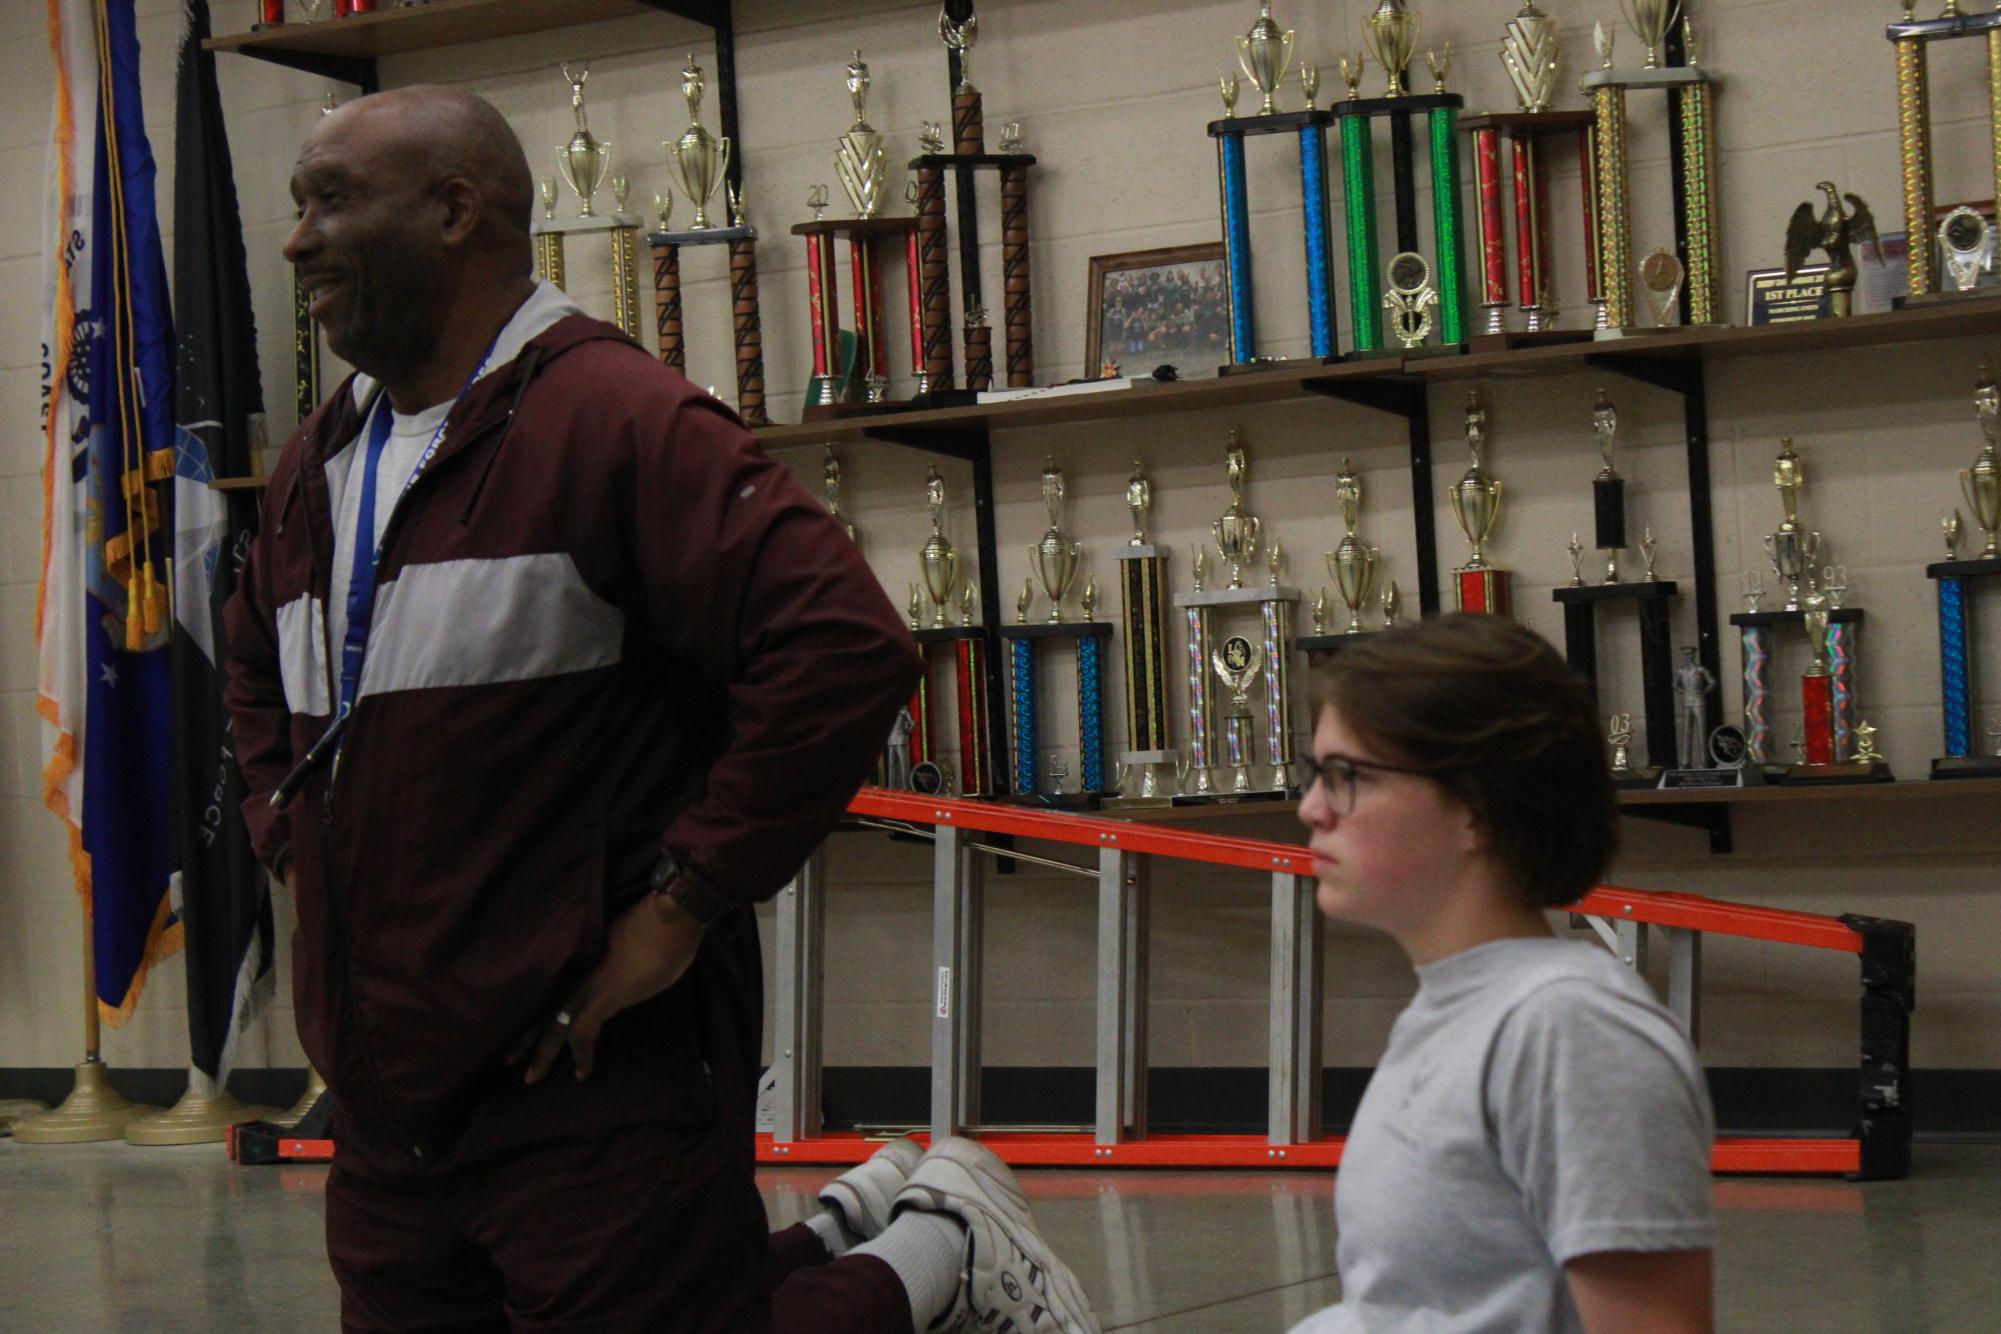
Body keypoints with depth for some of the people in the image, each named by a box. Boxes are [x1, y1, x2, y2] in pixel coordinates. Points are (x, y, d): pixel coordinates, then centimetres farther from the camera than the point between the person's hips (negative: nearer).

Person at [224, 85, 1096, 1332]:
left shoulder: (618, 417, -13)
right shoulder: (318, 465, 14)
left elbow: (848, 650, -22)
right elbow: (259, 679, 35)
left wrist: (683, 905, -19)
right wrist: (295, 842, 17)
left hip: (597, 1080, -8)